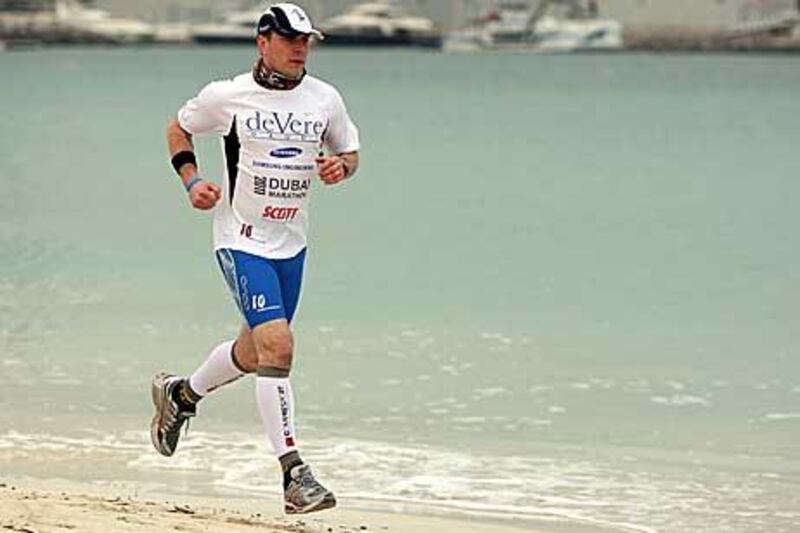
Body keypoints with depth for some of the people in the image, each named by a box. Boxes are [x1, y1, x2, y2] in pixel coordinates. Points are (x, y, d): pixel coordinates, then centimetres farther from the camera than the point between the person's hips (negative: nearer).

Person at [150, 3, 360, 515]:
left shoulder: (325, 99, 1)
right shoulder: (227, 96, -8)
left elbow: (350, 151, 15)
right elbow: (179, 128, 9)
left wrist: (341, 165, -9)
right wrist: (191, 181, -6)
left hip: (291, 244, 6)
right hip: (242, 242, -5)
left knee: (255, 351, 18)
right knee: (277, 346, -19)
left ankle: (181, 394, 47)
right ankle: (294, 472, -19)